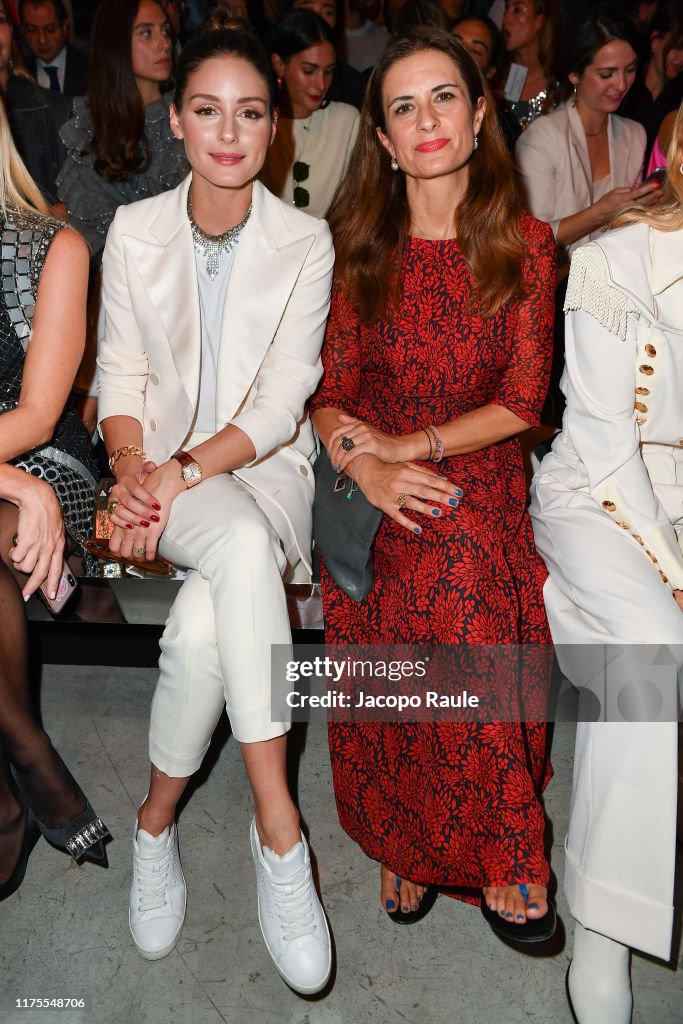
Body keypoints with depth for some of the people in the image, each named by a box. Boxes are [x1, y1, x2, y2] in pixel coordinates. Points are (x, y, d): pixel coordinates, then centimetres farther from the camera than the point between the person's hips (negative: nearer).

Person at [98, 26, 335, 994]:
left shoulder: (306, 243, 0)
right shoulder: (135, 231, 6)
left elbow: (283, 399, -7)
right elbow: (122, 373, 6)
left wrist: (183, 469, -19)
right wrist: (131, 464, -14)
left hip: (265, 465, 0)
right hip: (164, 464, 0)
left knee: (203, 625, -31)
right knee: (245, 547, -35)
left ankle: (158, 818, -8)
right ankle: (278, 822, -29)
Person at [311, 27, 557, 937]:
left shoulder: (525, 244, 2)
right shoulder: (360, 246, 4)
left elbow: (522, 400, -3)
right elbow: (330, 393, 1)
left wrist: (411, 445, -13)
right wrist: (363, 467, -19)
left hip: (481, 495, -1)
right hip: (371, 500, 1)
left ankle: (501, 860, 4)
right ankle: (401, 844, 19)